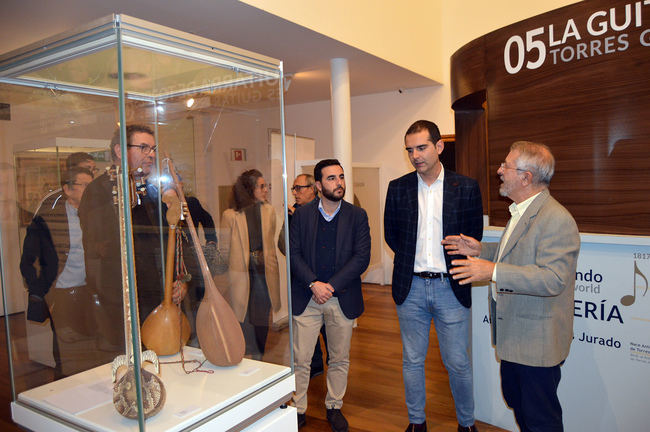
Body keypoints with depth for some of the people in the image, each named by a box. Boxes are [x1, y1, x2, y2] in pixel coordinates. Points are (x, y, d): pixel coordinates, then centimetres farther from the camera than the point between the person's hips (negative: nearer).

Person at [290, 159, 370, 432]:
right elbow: (293, 253, -2)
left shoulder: (357, 215, 1)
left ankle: (334, 407, 32)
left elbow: (362, 257, -6)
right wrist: (313, 284, -14)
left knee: (340, 359, 13)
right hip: (306, 297, 0)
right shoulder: (302, 214, 2)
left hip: (342, 298, 1)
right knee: (300, 359, 4)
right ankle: (298, 409, 23)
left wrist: (331, 286, -13)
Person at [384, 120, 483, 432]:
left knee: (458, 363, 8)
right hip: (410, 288, 2)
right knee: (412, 360, 13)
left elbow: (473, 238, 5)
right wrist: (412, 262, 8)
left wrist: (450, 265, 3)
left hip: (450, 288, -1)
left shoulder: (466, 188, -2)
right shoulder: (397, 188, 2)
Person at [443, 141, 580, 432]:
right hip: (513, 335, 10)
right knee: (515, 401, 25)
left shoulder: (557, 219, -23)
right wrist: (481, 250, 8)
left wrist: (493, 271, -34)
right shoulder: (521, 211, 10)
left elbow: (553, 279, -31)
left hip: (536, 341, -10)